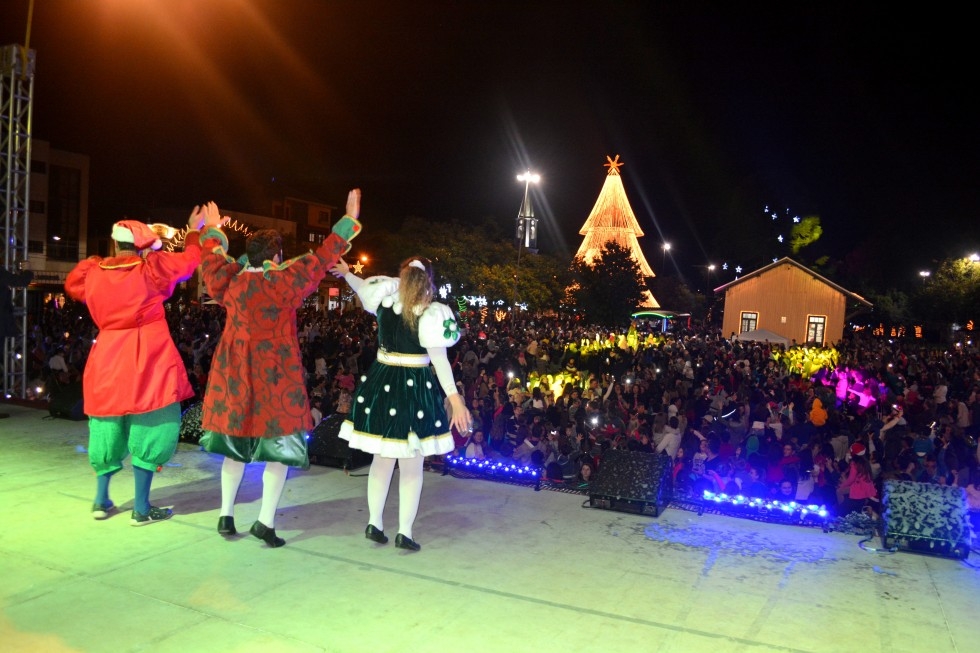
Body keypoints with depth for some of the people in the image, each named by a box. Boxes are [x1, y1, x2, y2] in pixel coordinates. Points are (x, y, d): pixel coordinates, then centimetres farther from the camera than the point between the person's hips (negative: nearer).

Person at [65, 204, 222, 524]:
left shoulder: (92, 271, 3)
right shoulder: (150, 269, -11)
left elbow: (72, 285, 24)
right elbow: (189, 260, 0)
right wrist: (196, 231, 15)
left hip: (107, 362, 5)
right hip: (147, 362, -5)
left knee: (108, 430, 18)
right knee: (148, 430, 2)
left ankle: (101, 501, 27)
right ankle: (142, 508, 6)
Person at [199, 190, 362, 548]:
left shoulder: (230, 282, 2)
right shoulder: (284, 283, -11)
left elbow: (212, 259, 21)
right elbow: (322, 259, -7)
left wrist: (213, 232, 39)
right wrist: (349, 221, 0)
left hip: (234, 374, 5)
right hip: (275, 375, -5)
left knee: (236, 442, 17)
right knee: (279, 444, 4)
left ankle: (226, 515, 23)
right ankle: (266, 521, 2)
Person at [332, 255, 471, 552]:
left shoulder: (386, 302, -1)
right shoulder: (431, 314, -14)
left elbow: (365, 287, 21)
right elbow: (440, 361, -18)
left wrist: (346, 273, 41)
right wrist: (455, 399, -18)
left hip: (382, 385, 4)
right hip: (415, 390, -4)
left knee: (383, 458, 18)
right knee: (412, 465, 7)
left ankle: (375, 523, 25)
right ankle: (405, 532, 11)